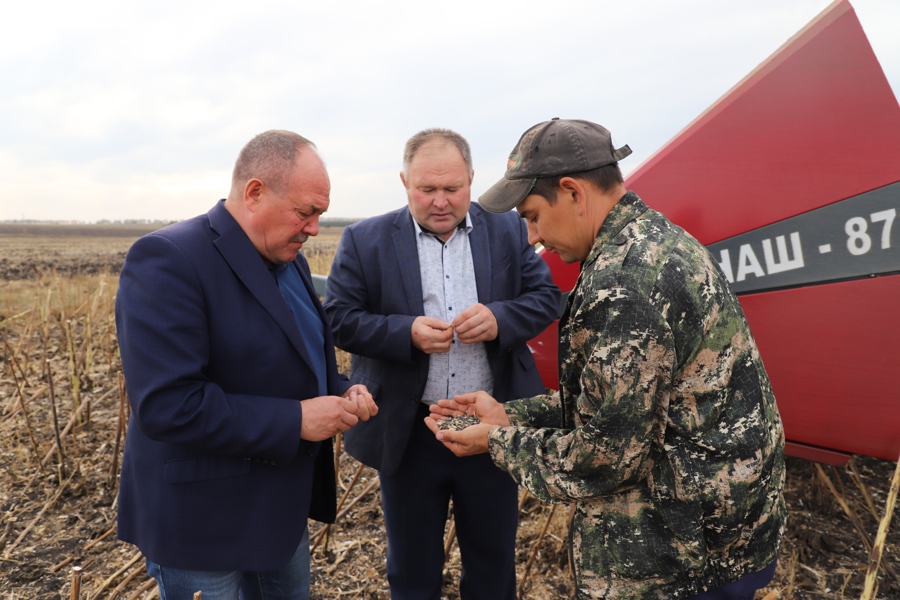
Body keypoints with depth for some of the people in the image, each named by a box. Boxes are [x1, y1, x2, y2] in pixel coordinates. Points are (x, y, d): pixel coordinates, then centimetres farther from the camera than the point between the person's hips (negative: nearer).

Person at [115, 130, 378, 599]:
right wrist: (296, 420, -26)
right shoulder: (168, 260, -22)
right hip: (205, 522, -8)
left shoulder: (288, 260, 5)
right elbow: (166, 406, -29)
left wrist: (341, 393, -4)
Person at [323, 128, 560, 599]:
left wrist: (499, 318, -18)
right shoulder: (365, 241, -4)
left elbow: (545, 297, 2)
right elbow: (339, 320, -5)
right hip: (408, 433, -1)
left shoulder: (509, 233, 1)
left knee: (494, 559, 20)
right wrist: (406, 331, -22)